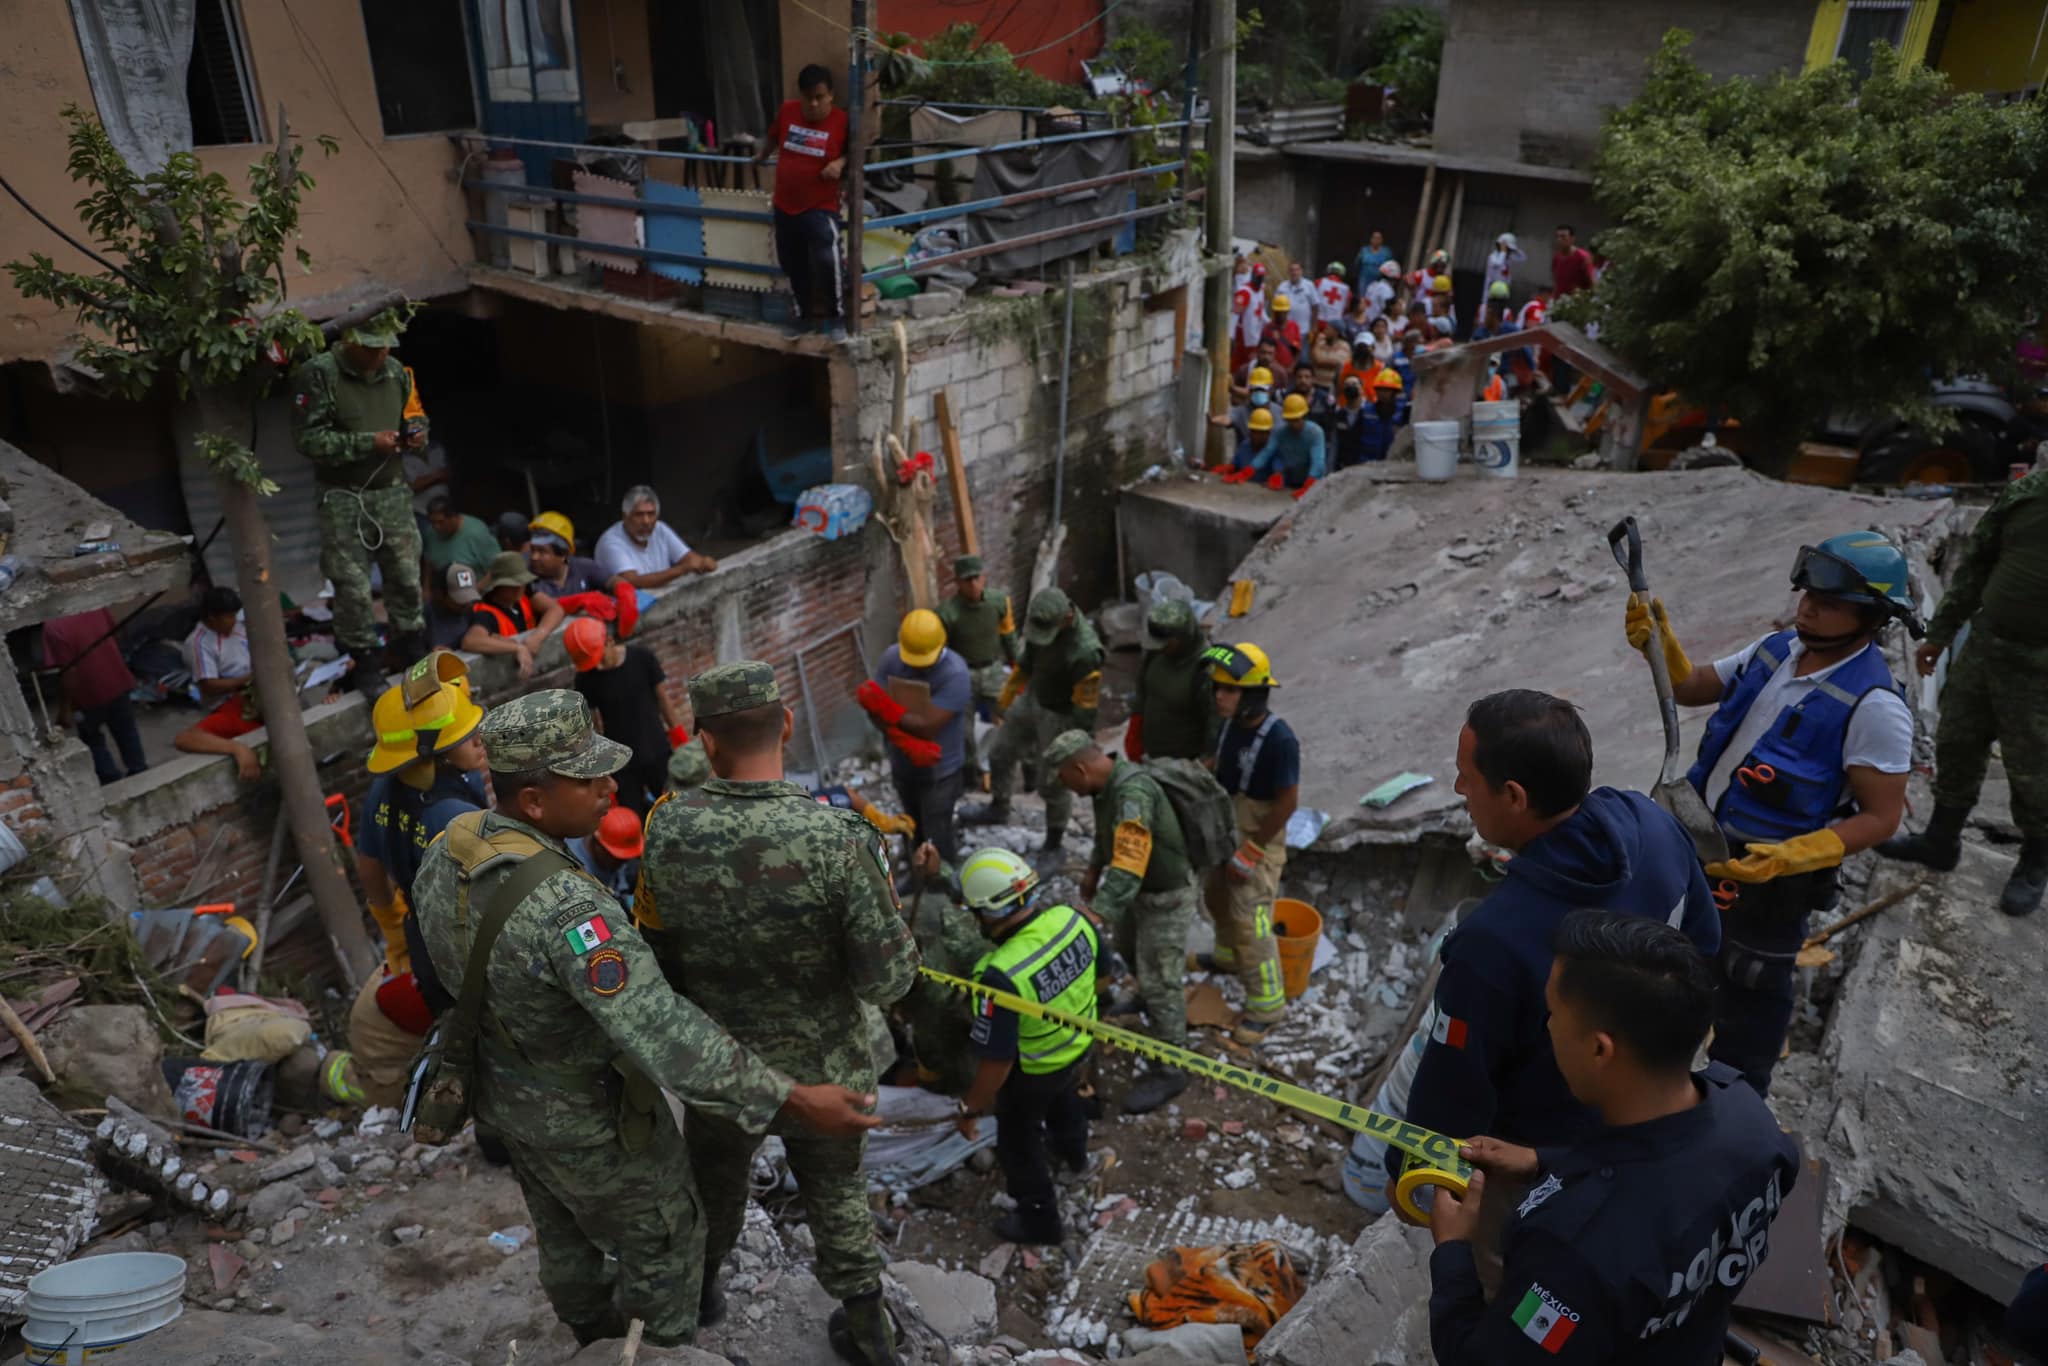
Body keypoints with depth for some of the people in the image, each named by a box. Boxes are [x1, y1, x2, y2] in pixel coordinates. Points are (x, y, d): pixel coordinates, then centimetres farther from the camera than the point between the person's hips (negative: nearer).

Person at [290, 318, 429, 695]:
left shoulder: (396, 371, 6)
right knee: (352, 585, -1)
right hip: (343, 498, -4)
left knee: (406, 575, 8)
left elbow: (415, 414, 21)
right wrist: (368, 443, -21)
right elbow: (308, 438, -15)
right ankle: (364, 661, 11)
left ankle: (411, 646, 25)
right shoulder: (318, 374, -11)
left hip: (392, 491, 4)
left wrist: (417, 432, -3)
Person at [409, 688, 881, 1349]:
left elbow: (436, 954, 5)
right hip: (588, 1121, -8)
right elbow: (662, 1034, -43)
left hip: (505, 1093, 8)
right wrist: (793, 1103, -42)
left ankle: (593, 1333, 57)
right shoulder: (565, 906, -41)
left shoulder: (448, 847, -14)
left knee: (564, 1233, 32)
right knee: (662, 1246, 18)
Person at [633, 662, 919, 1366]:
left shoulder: (668, 828, -21)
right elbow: (887, 980, -24)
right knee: (837, 1194, 24)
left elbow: (657, 948, -6)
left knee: (714, 1183, 31)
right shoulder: (837, 837, -30)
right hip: (823, 1068, -2)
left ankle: (698, 1291, 58)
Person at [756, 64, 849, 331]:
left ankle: (834, 311, 1)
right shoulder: (787, 110, -2)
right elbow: (774, 137, 19)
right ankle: (805, 311, 31)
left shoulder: (842, 120, -11)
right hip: (785, 206, 5)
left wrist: (841, 162, -17)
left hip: (821, 207, -4)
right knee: (792, 264, 14)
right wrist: (761, 156, 34)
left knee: (827, 260, -19)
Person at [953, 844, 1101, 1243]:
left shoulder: (1002, 976, -42)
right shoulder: (1074, 919, -24)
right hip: (1080, 1047, 6)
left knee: (1018, 1144, 22)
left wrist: (971, 1109, -16)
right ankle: (1073, 1151, 67)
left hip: (1032, 1073, -6)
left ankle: (1039, 1221, 43)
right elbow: (1101, 973, -3)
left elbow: (996, 1061, -32)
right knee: (1065, 1099, 38)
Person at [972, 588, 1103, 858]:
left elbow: (1086, 707, -26)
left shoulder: (1084, 652, -39)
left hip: (1060, 716, -7)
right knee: (1001, 752, 23)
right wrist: (1006, 698, 14)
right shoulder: (1044, 620, -16)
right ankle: (998, 807, 49)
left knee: (1052, 782, 9)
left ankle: (1055, 837, 36)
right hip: (1033, 698, 7)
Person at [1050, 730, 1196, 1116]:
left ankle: (1169, 1071, 13)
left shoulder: (1134, 794, -37)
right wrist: (1094, 868, 18)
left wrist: (1095, 914, -54)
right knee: (1128, 949, 29)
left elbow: (1127, 870, -46)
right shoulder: (1108, 784, -7)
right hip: (1139, 888, 9)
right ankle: (1148, 1001, 57)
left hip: (1166, 896, -9)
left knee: (1159, 982, -1)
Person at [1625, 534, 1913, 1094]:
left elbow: (1881, 817, -21)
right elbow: (1692, 688, 9)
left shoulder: (1874, 706, -24)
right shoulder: (1775, 650, -3)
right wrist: (1659, 643, -12)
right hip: (1703, 841, 7)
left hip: (1771, 874, -7)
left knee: (1752, 988, 11)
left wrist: (1787, 859, -32)